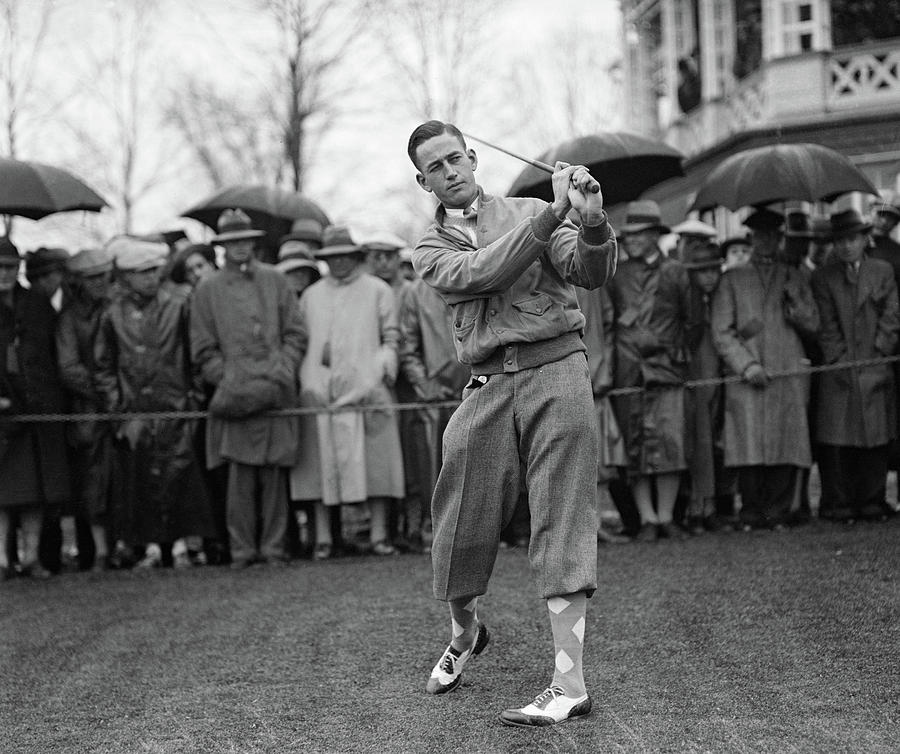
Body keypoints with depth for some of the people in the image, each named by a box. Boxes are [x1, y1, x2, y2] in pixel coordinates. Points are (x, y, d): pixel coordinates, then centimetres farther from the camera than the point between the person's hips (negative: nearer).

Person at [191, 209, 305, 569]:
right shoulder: (207, 290, 9)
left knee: (275, 473, 0)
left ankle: (273, 547, 7)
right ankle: (242, 549, 1)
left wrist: (281, 373, -3)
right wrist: (228, 380, -5)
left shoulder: (275, 280, 13)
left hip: (275, 392, 1)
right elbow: (204, 350, 8)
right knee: (240, 475, -6)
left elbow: (295, 335, 12)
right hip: (236, 396, -1)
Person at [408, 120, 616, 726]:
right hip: (490, 386, 2)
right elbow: (480, 273, -8)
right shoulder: (430, 250, 13)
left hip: (557, 368, -2)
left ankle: (570, 683, -11)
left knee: (561, 523, -9)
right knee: (464, 527, 3)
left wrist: (593, 221, -23)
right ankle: (465, 632, 36)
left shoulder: (531, 212, 12)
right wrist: (554, 214, -16)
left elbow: (593, 273, -1)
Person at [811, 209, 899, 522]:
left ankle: (872, 501, 9)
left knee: (875, 439, 1)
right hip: (837, 374, -1)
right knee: (836, 440, -4)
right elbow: (826, 324, 3)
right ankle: (837, 504, 1)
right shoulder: (823, 277, 8)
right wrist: (839, 360, -5)